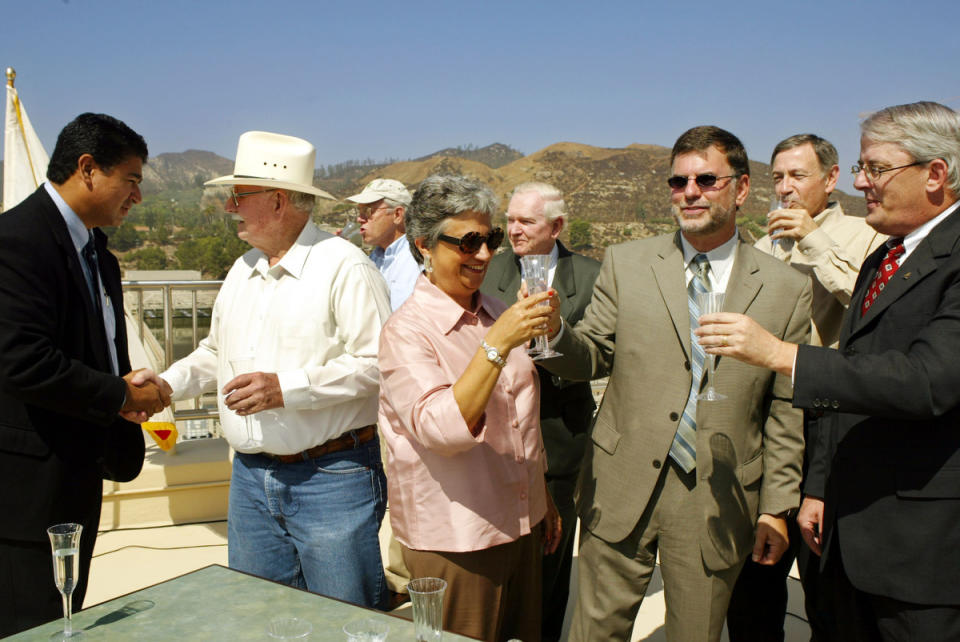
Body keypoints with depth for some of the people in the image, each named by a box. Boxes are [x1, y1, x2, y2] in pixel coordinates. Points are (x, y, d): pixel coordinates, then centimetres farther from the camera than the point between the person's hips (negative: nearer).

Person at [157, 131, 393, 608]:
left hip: (331, 477, -7)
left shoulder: (343, 265, -13)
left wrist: (287, 387, -22)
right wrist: (165, 385, 8)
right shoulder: (242, 270, 13)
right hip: (250, 476, 7)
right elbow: (217, 352, 24)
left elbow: (378, 361, -20)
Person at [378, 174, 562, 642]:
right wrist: (496, 344, -31)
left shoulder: (498, 313, 7)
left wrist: (543, 500, 20)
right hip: (454, 542, -6)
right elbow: (442, 430, -26)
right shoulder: (405, 331, -14)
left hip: (522, 526, 7)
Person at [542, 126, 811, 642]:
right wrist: (554, 333, -20)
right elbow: (594, 356, 2)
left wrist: (777, 508, 2)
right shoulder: (625, 263, 2)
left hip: (718, 504, 0)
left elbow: (786, 411, 2)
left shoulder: (787, 289, 0)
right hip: (620, 490, 1)